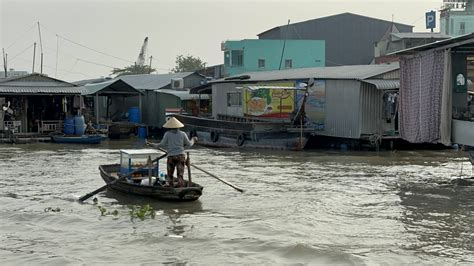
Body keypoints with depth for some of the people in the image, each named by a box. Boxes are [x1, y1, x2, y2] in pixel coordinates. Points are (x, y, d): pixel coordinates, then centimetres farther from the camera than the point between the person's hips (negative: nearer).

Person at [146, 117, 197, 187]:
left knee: (170, 175, 12)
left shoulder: (167, 134, 1)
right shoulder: (182, 134, 7)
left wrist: (151, 144, 10)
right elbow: (189, 144, 14)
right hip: (181, 156, 1)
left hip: (171, 157, -1)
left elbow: (162, 145, -2)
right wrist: (193, 140, 34)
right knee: (180, 175, -2)